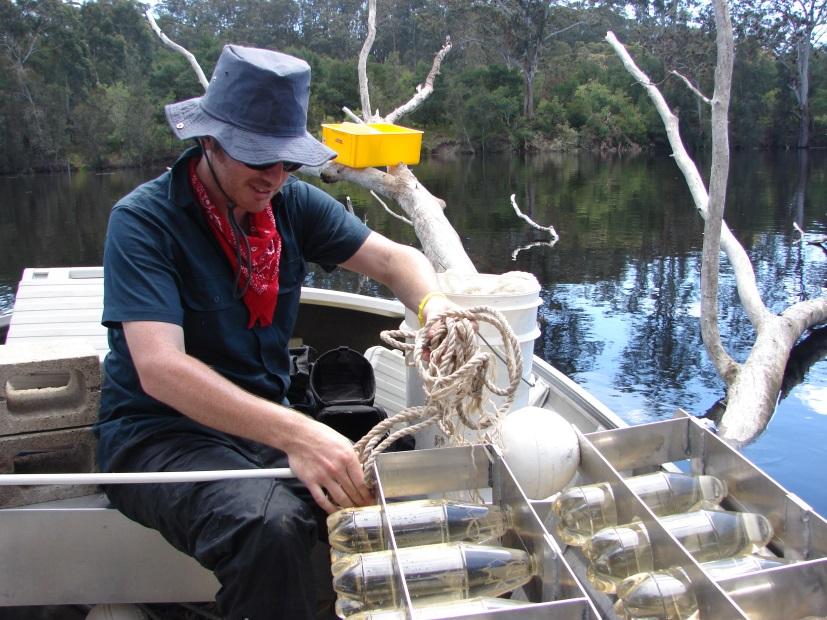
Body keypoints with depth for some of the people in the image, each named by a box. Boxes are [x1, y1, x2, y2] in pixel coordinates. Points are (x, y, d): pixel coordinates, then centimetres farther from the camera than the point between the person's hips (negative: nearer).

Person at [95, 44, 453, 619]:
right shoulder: (143, 220, -15)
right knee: (267, 523, -36)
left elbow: (393, 257, 1)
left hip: (267, 423, 5)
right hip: (159, 432, -5)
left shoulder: (293, 203, 2)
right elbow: (159, 368, -27)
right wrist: (295, 435, -38)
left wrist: (434, 306, -24)